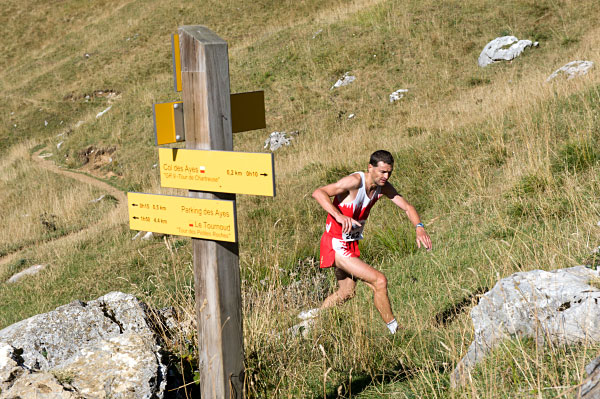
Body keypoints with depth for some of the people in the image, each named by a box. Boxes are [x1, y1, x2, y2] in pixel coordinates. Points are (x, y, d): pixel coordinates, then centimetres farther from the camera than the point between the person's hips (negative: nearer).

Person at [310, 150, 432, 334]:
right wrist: (339, 216, -47)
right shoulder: (355, 181, -24)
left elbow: (407, 207, 5)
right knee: (379, 281, -16)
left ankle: (313, 316, 43)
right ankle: (395, 330, -4)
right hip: (336, 244, -9)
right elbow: (318, 193, -33)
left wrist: (419, 227, -15)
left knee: (346, 293, 24)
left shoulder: (383, 187, -1)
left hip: (352, 244, 9)